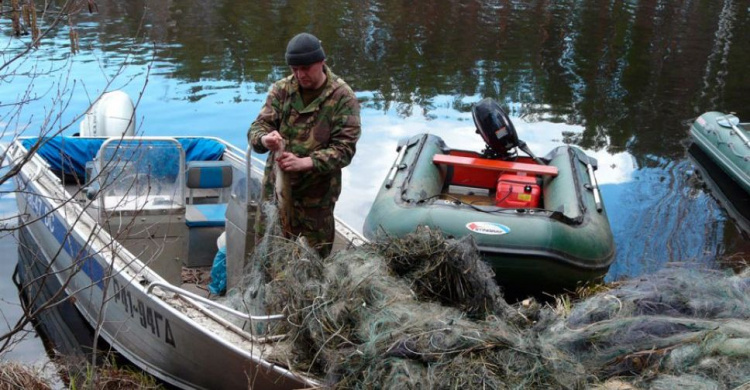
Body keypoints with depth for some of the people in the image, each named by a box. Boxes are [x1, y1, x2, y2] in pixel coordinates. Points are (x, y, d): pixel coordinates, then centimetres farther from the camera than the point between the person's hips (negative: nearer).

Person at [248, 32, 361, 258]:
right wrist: (264, 139, -29)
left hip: (316, 197, -3)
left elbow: (345, 149, -15)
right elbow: (257, 128, -3)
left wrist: (305, 162, -30)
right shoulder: (281, 89, 1)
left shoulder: (343, 98, -10)